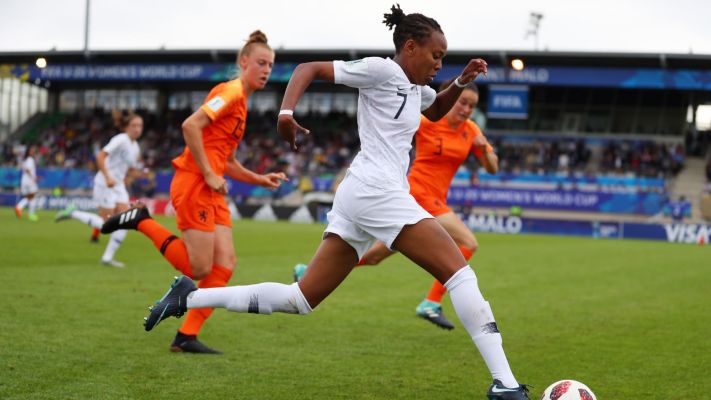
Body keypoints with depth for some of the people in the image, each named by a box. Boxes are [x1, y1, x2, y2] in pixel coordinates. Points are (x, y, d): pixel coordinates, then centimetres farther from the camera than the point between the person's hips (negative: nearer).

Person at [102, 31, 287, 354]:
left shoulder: (241, 101, 21)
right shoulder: (231, 91, -9)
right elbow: (190, 126, -21)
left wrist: (261, 180, 16)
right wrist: (209, 175, -19)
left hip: (212, 191, 10)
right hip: (193, 185, -10)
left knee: (225, 264, 0)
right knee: (199, 268, -9)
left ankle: (186, 337, 2)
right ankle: (141, 221, 4)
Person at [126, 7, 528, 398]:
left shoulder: (416, 89, 22)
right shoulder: (381, 70, -3)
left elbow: (437, 110, 43)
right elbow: (309, 68, -3)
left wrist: (461, 82, 24)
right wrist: (287, 111, -20)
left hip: (357, 197, 10)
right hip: (377, 190, -10)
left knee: (300, 299, 7)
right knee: (459, 271, -9)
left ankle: (189, 296, 7)